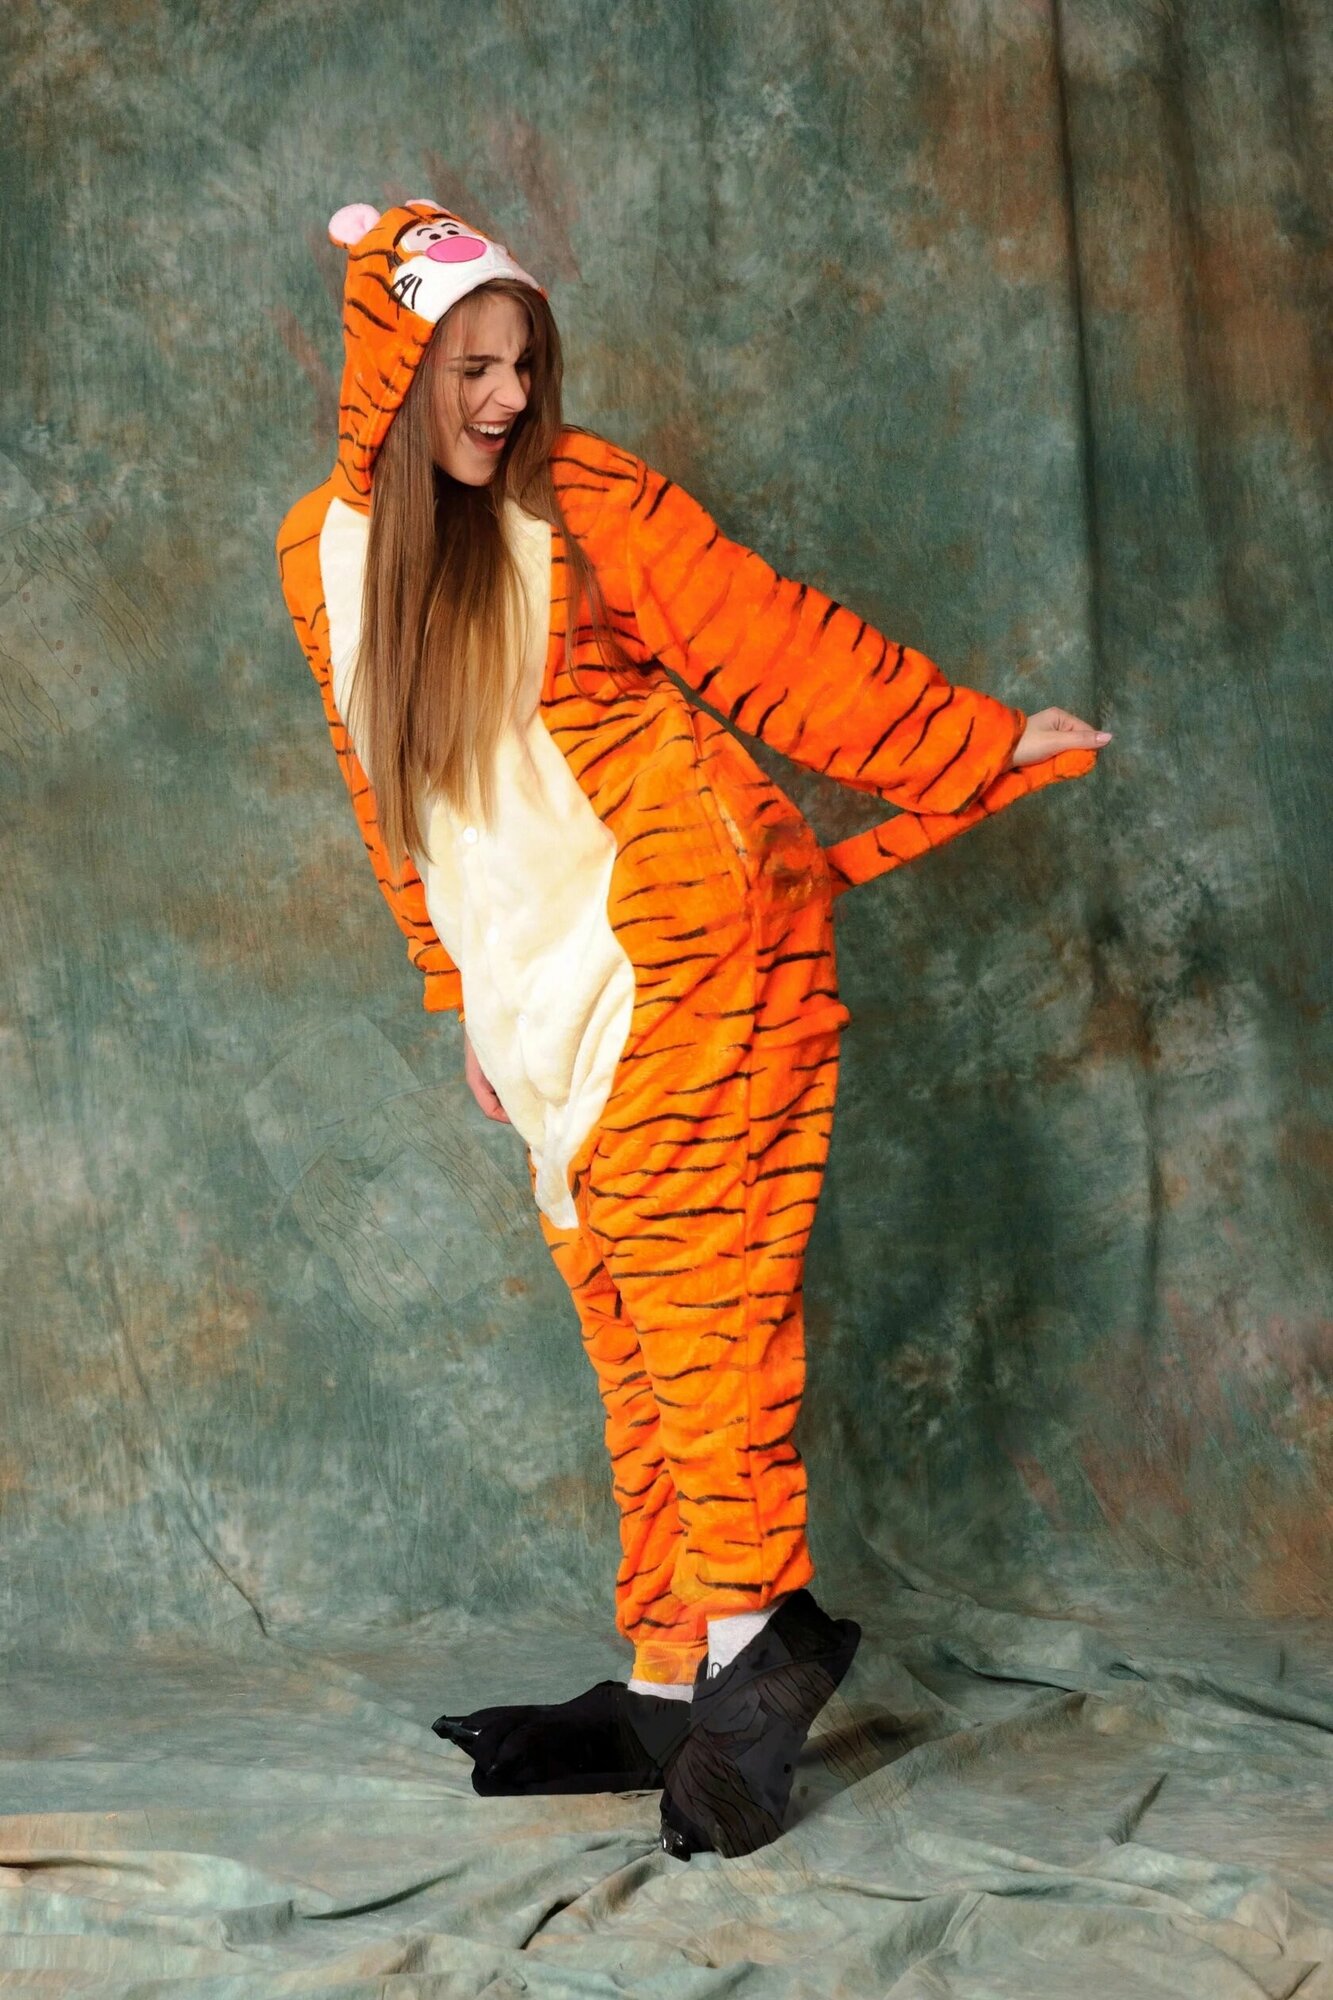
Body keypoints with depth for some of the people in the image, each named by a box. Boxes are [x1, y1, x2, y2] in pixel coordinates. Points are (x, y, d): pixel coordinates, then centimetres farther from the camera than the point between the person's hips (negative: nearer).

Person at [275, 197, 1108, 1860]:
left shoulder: (581, 499, -2)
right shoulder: (323, 552, 11)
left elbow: (783, 646, 2)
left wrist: (983, 744, 3)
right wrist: (461, 991, 22)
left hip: (689, 951, -4)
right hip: (553, 1004, 5)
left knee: (697, 1300, -10)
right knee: (629, 1341, 5)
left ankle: (749, 1629, -2)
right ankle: (671, 1684, 10)